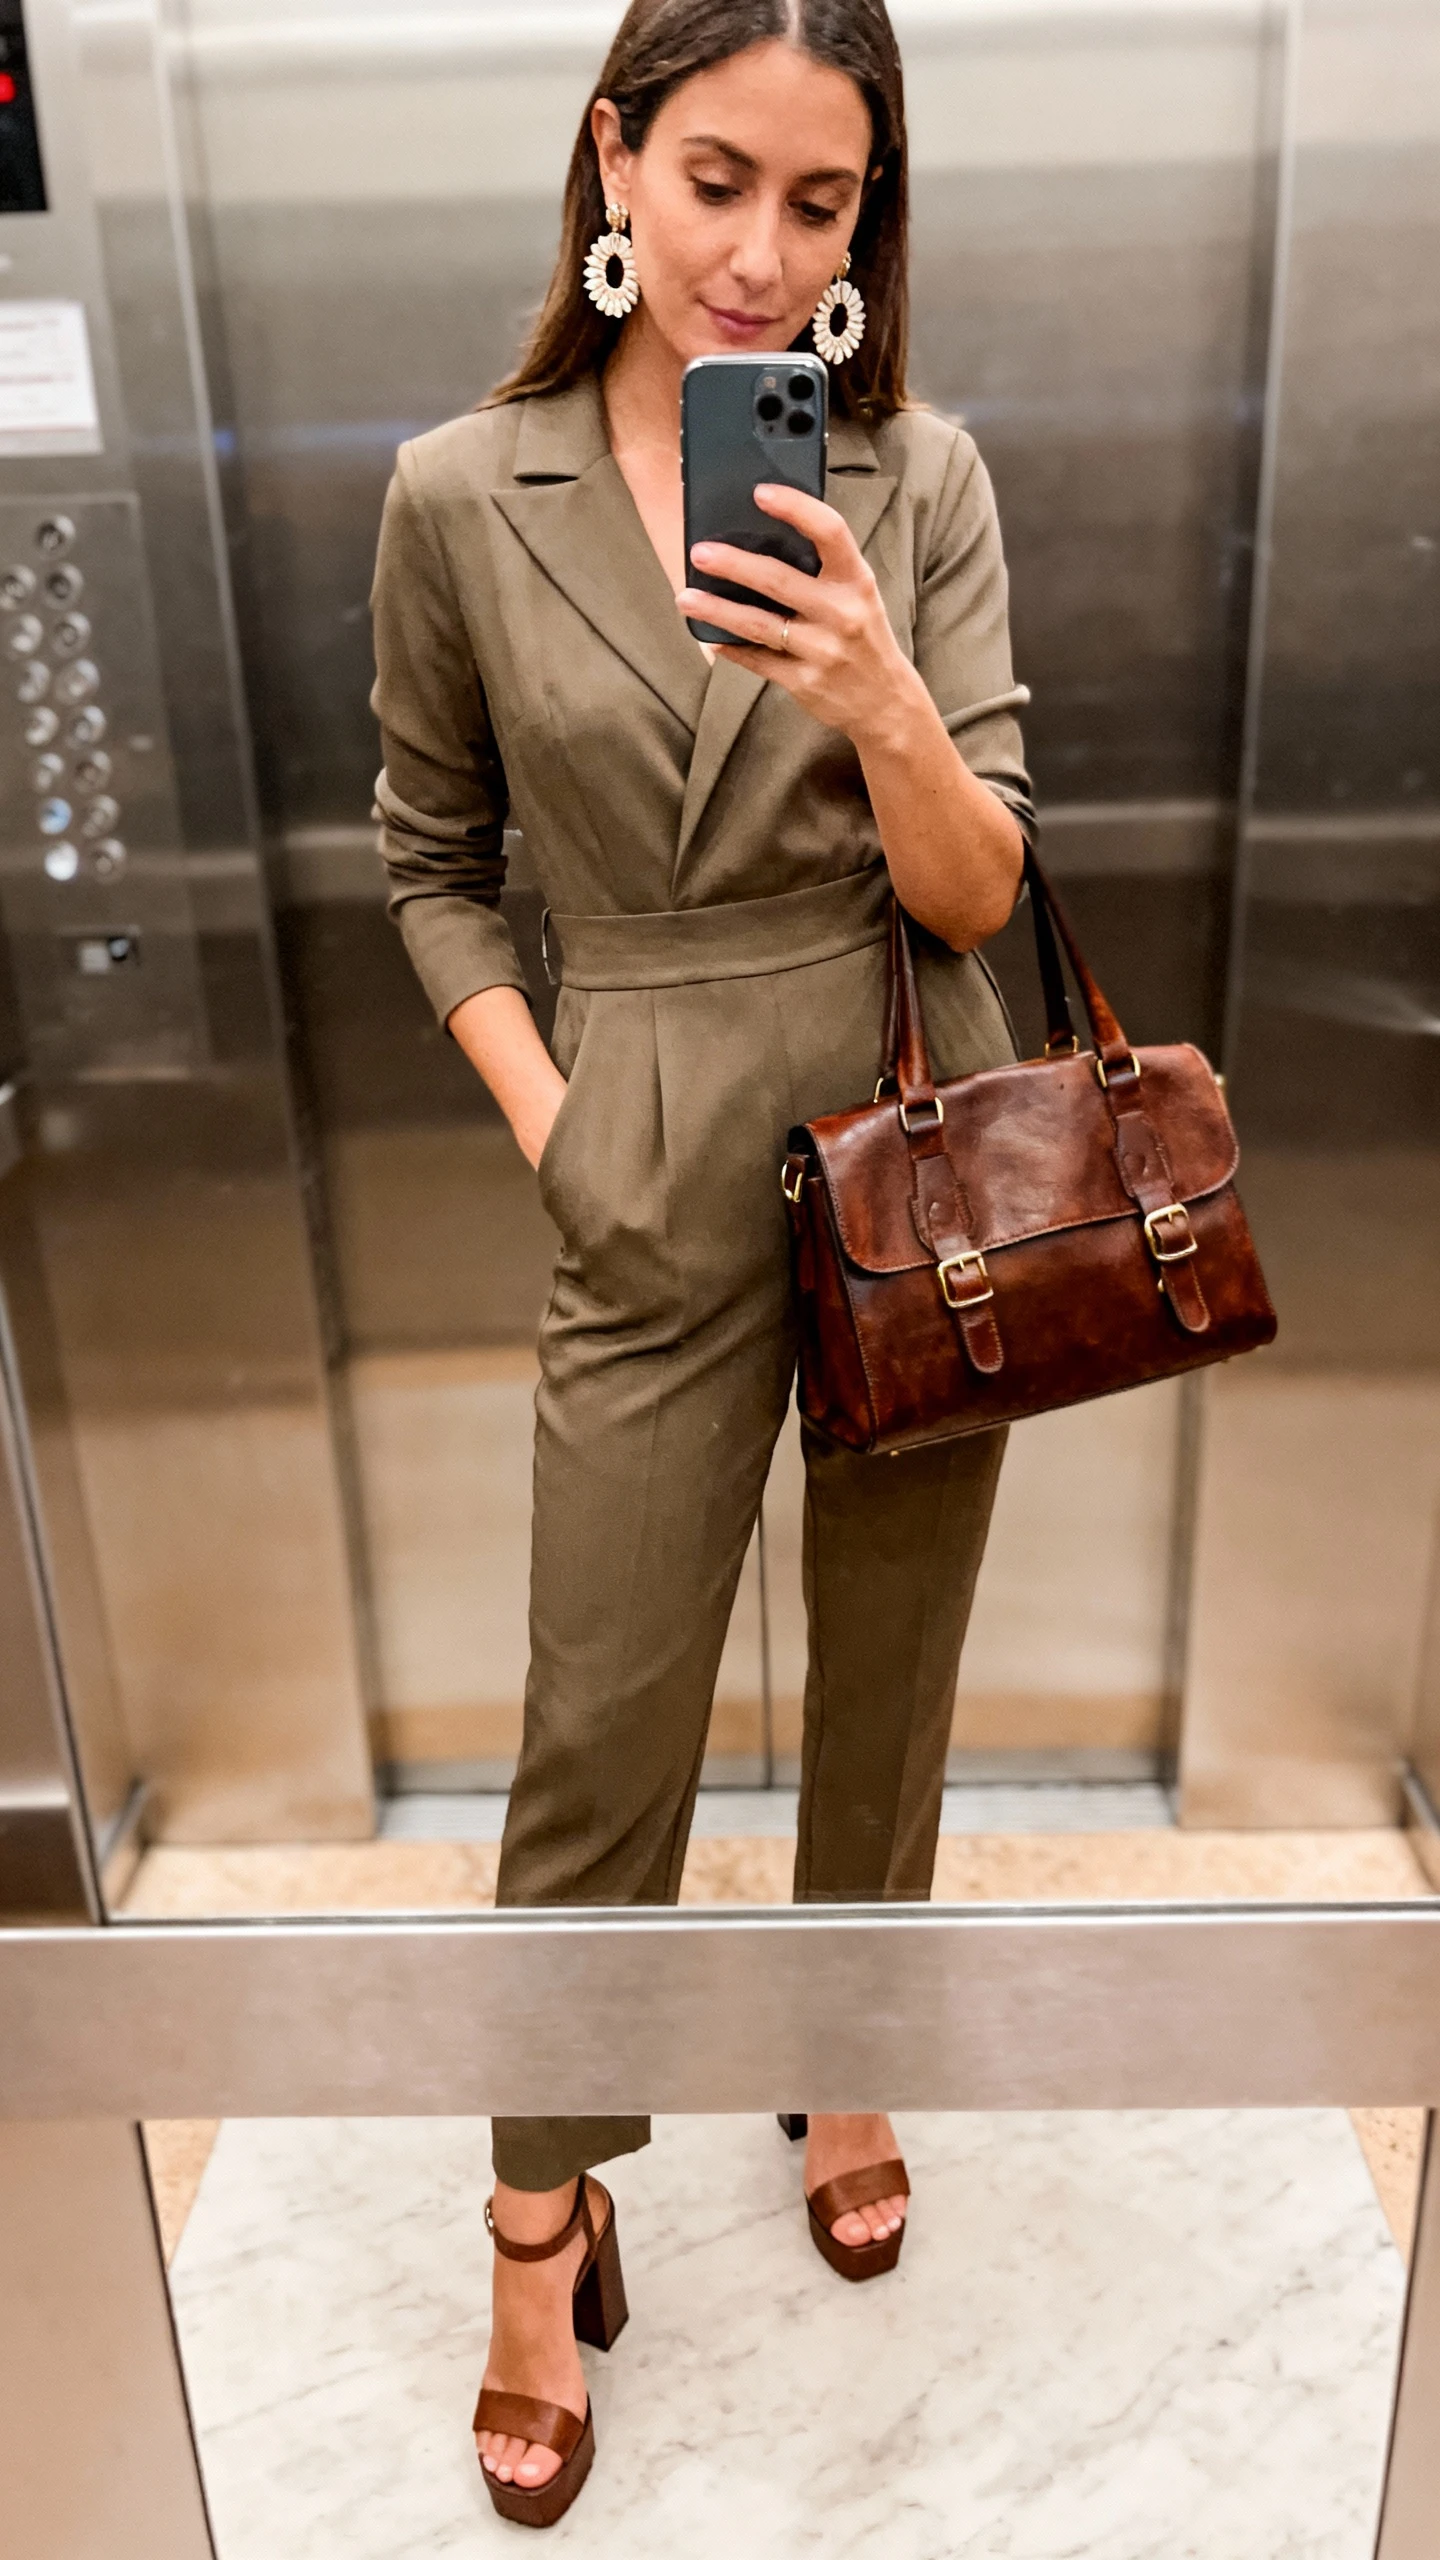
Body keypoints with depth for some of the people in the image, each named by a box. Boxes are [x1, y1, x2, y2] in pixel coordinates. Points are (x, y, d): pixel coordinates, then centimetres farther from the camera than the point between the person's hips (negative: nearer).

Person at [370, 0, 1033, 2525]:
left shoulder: (921, 479, -2)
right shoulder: (465, 496, -3)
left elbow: (980, 891, -6)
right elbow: (432, 867, 6)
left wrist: (880, 697, -24)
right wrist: (550, 1124, -5)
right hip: (663, 1183, -1)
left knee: (888, 1673, 16)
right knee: (602, 1727, 6)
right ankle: (545, 2224, 30)